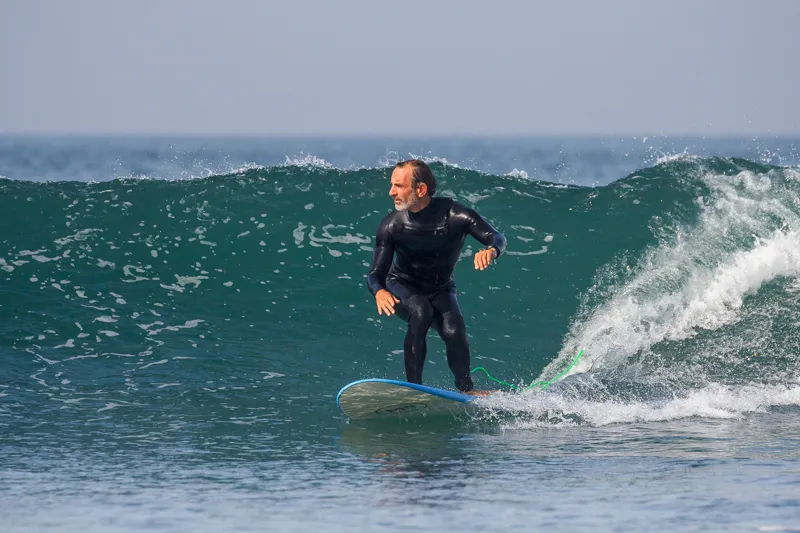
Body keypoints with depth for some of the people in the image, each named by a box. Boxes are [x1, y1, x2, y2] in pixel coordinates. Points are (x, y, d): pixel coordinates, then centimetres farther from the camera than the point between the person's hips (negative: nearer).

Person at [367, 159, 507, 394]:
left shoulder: (455, 216, -25)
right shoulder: (391, 226, -23)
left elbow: (497, 238, -22)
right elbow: (376, 273, -19)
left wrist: (491, 251, -47)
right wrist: (379, 291, -43)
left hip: (440, 290, 1)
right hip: (402, 288, -1)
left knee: (454, 332, -26)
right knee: (421, 311, -34)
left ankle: (466, 390, 1)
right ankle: (413, 386, -30)